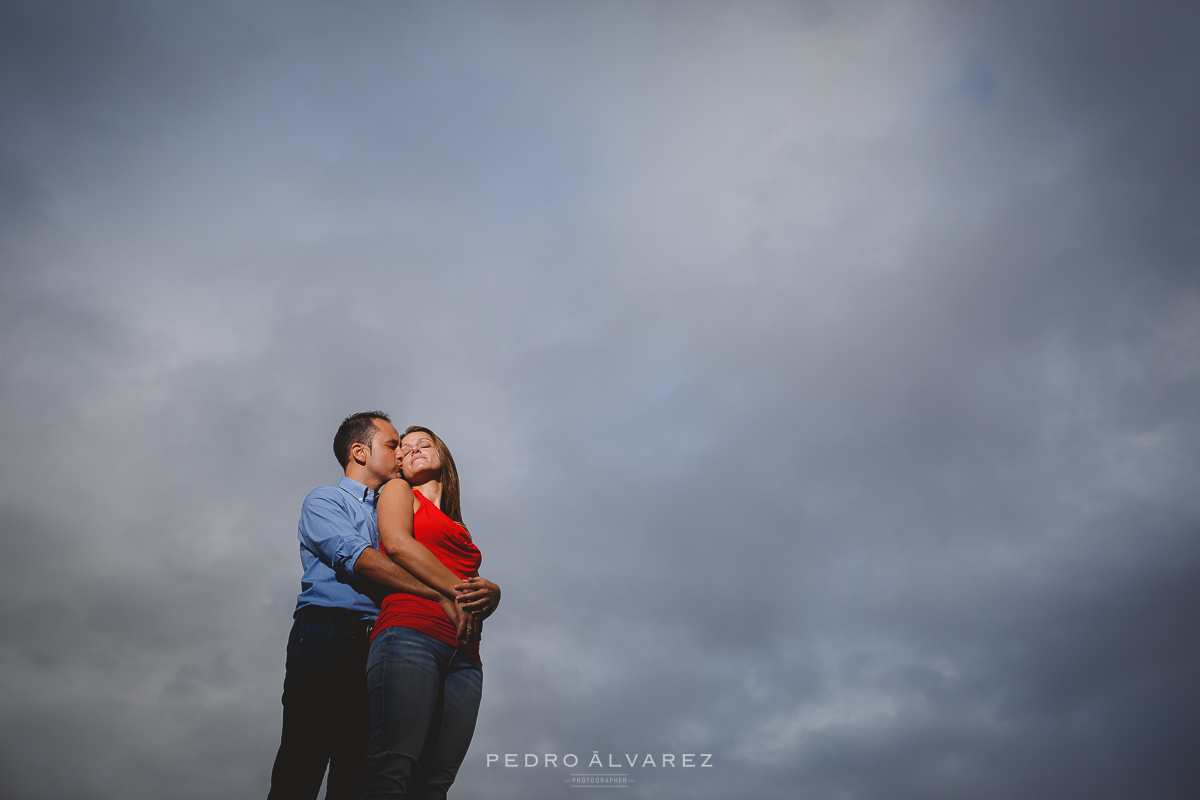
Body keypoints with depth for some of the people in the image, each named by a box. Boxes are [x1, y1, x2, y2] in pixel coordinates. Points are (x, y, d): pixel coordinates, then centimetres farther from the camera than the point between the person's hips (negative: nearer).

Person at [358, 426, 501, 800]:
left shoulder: (457, 527, 32)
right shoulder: (398, 491, 19)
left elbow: (477, 587, 22)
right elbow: (397, 544, -2)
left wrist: (489, 594, -3)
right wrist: (459, 590, -4)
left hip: (464, 655, 5)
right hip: (411, 634, -5)